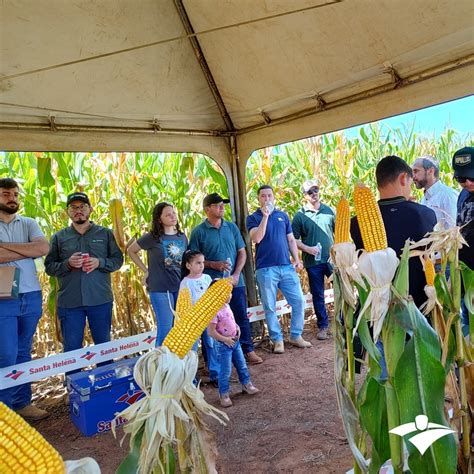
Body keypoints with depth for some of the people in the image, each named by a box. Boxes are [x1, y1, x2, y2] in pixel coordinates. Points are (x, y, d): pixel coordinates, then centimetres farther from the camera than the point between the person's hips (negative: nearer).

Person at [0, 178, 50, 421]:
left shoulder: (29, 224, 10)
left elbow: (44, 248, -9)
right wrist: (30, 250, -9)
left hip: (31, 297, 4)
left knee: (24, 354, 13)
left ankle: (22, 403, 24)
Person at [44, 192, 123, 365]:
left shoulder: (105, 233, 7)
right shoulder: (59, 237, 7)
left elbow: (118, 259, 5)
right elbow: (49, 267, 4)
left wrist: (99, 263, -14)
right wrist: (67, 264, -15)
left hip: (101, 300, 0)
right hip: (69, 302, 0)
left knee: (104, 345, 13)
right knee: (71, 348, 8)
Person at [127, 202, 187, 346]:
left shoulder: (182, 237, 8)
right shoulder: (152, 237, -6)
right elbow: (131, 251, 4)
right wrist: (146, 270, 0)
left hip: (181, 287, 5)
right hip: (160, 289, -5)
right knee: (165, 330, -3)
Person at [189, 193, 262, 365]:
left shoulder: (232, 227, 6)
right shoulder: (199, 232, -4)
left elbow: (242, 252, 6)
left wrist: (236, 275, -7)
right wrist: (213, 264, -17)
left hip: (236, 281, 3)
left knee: (241, 317, 9)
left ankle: (248, 350, 21)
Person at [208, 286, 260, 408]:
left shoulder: (226, 306, 1)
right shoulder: (215, 311, -26)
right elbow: (211, 331, -25)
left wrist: (237, 327, 1)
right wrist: (225, 340, -22)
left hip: (235, 341, 8)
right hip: (223, 345, -8)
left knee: (242, 365, 20)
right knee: (225, 371, 3)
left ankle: (247, 384, 39)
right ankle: (224, 394, 19)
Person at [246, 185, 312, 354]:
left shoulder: (283, 215, 13)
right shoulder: (253, 218, 1)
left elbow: (291, 240, 15)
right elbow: (256, 238, -16)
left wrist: (297, 259, 4)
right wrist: (265, 216, -18)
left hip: (287, 267, 4)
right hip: (266, 269, -3)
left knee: (299, 301, 4)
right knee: (270, 307, 3)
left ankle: (296, 336, 20)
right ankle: (277, 339, 17)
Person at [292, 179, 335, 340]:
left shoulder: (328, 210, 6)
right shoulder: (300, 215, -2)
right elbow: (294, 239, -1)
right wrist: (307, 248, -16)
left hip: (332, 258, 2)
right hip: (313, 262, -2)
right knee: (318, 295, 9)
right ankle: (323, 326, 23)